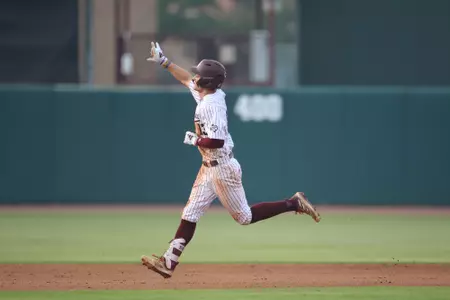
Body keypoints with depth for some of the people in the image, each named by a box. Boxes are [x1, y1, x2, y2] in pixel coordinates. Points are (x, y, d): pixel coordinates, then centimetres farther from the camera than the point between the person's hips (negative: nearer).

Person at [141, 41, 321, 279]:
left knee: (245, 216, 0)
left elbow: (216, 141, -30)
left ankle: (294, 204, 8)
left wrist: (194, 140, -15)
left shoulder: (211, 105, -21)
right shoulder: (206, 95, 6)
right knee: (190, 213, 4)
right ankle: (169, 262, 1)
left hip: (223, 168, -9)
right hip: (210, 168, 9)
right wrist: (163, 61, 26)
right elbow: (186, 79, 24)